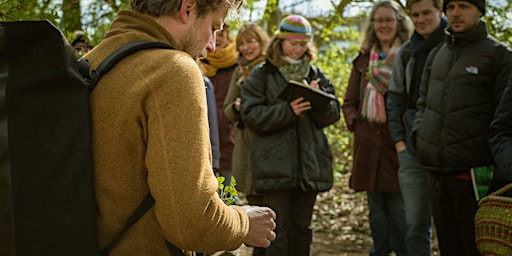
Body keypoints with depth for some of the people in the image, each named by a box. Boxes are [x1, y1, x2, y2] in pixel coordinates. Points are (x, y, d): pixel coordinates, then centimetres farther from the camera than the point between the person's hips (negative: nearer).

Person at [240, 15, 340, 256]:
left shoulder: (316, 75, 14)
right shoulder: (260, 75, 3)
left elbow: (332, 115, 8)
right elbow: (251, 116, -7)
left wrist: (319, 100, -13)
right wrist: (287, 111, -19)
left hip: (310, 163, 4)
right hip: (275, 163, -4)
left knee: (301, 228, 12)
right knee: (278, 229, -4)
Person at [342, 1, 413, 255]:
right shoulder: (363, 60, 15)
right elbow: (349, 102, 18)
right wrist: (356, 122, 2)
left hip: (398, 146, -4)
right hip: (369, 146, 5)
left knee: (400, 210, -4)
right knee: (376, 210, 12)